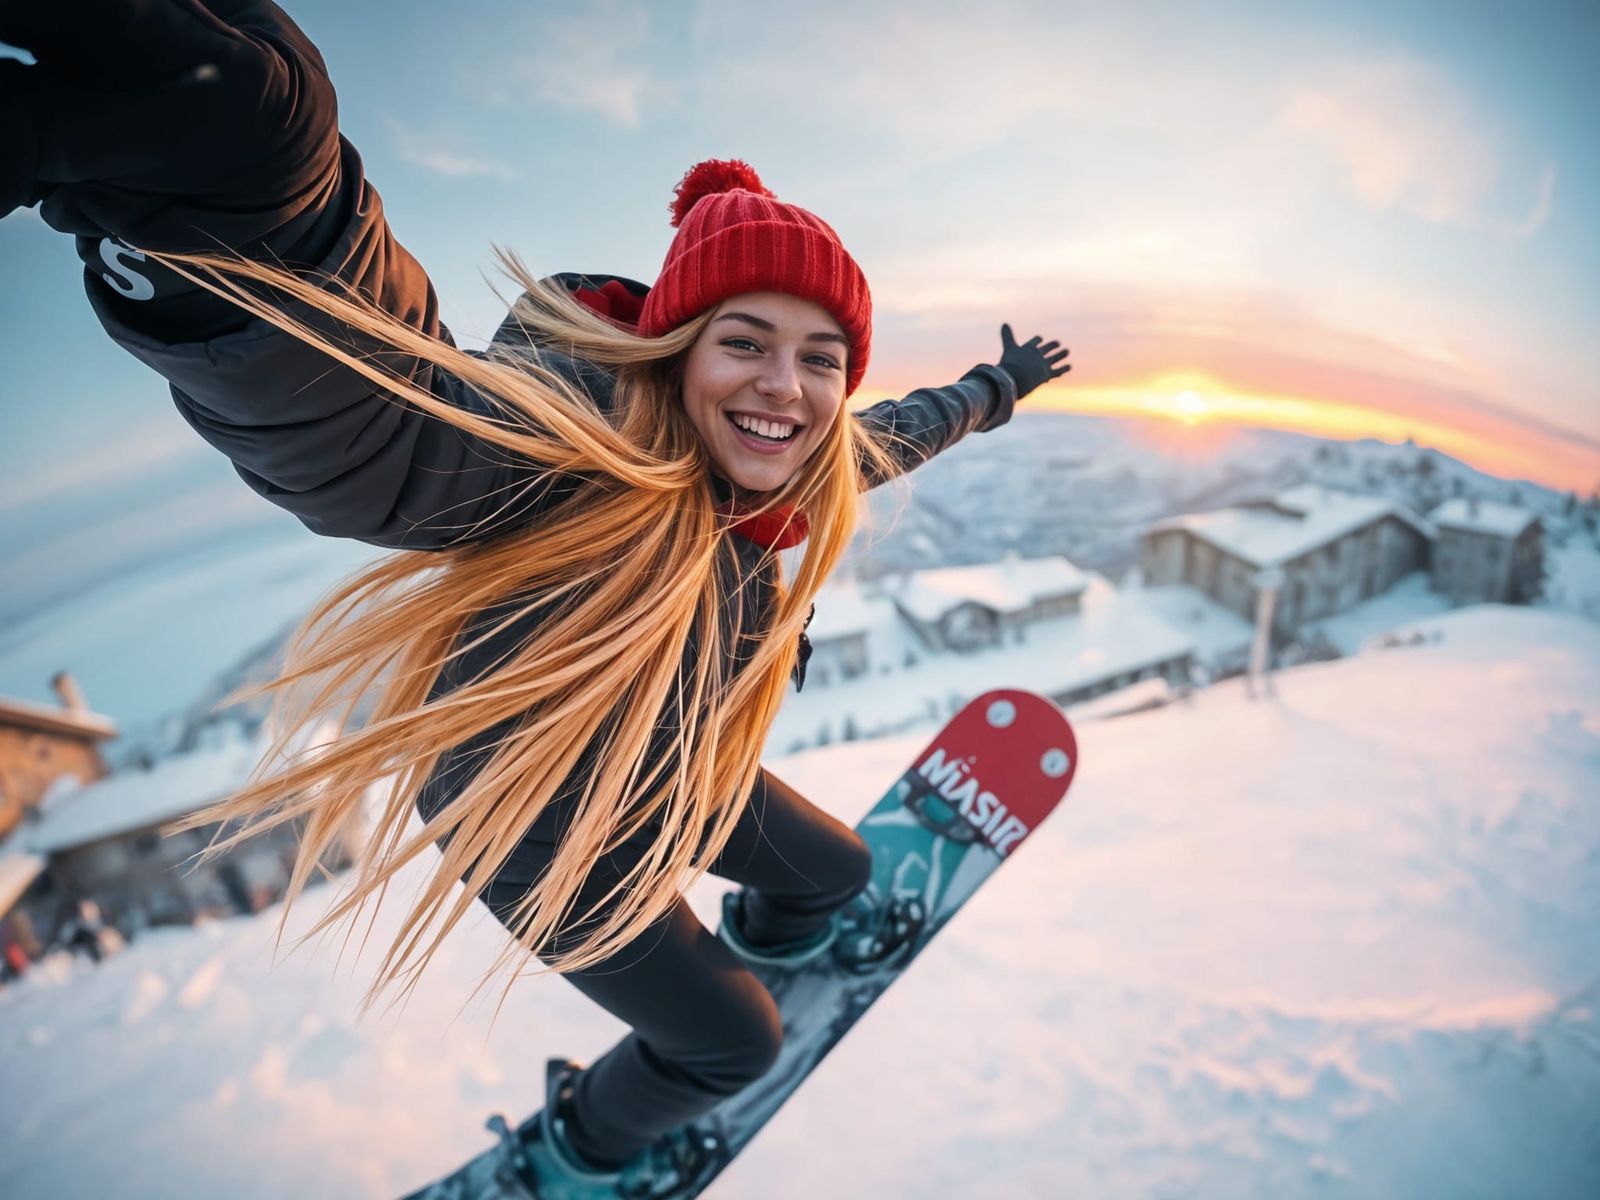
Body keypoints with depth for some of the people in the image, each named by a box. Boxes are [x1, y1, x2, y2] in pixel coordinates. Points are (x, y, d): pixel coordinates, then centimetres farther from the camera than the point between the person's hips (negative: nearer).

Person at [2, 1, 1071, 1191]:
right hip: (548, 834, -6)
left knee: (835, 870, 28)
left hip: (681, 782, 7)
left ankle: (763, 938, 68)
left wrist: (997, 389, 26)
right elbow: (367, 425, -57)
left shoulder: (813, 465, -14)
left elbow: (898, 431, 9)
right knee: (729, 1042, 14)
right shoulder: (583, 430, -38)